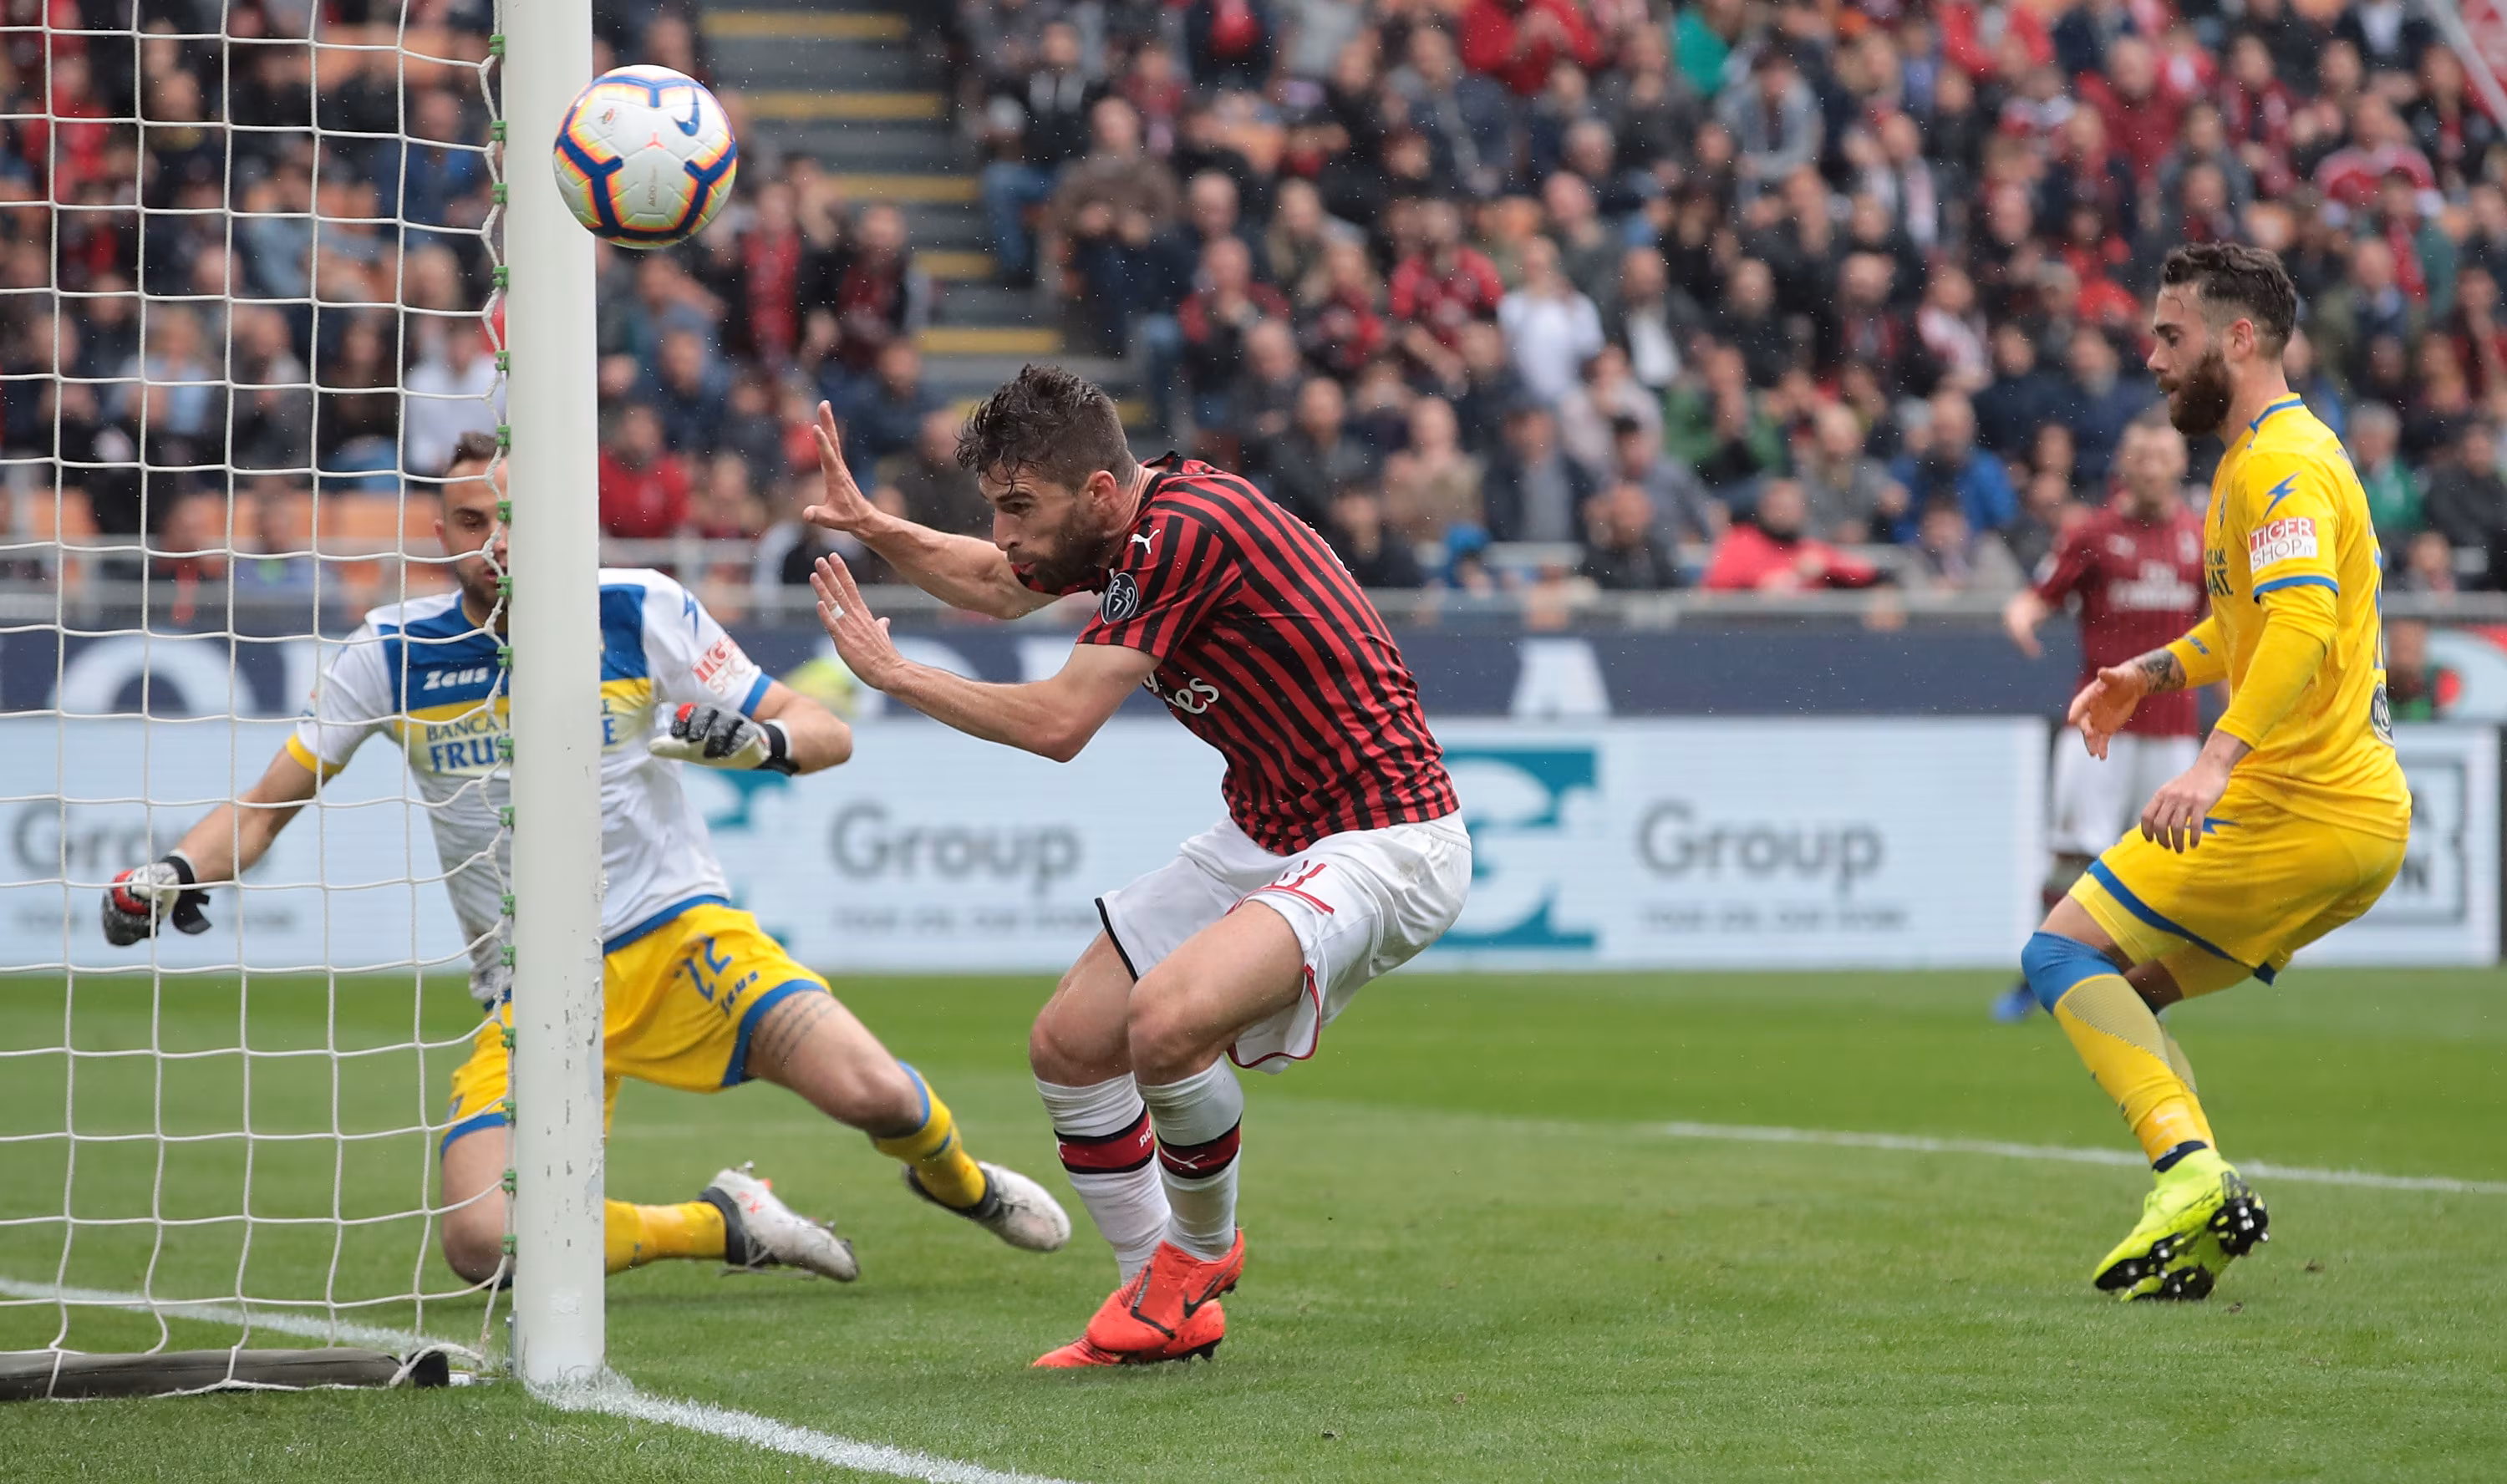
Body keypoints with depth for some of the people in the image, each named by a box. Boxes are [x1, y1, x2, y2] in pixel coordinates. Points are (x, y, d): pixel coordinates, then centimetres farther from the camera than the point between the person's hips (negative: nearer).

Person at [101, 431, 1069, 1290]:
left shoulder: (638, 614, -5)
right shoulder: (393, 654, -3)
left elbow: (827, 734, -3)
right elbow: (266, 806, 4)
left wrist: (761, 738, -26)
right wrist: (173, 873, -16)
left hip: (680, 935, -1)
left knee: (873, 1094, -24)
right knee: (483, 1245, -22)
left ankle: (956, 1182, 16)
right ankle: (721, 1225, 5)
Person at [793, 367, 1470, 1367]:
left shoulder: (1187, 529, -24)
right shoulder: (1131, 524, 5)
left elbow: (1056, 723, -23)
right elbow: (997, 587, 27)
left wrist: (891, 672, -11)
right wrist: (873, 527, 11)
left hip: (1380, 844, -10)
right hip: (1262, 833, 10)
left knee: (1165, 1021, -30)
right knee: (1067, 1047, 6)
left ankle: (1201, 1252, -2)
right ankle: (1169, 1312, 19)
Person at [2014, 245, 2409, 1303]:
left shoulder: (2283, 463, -14)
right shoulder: (2256, 457, 19)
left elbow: (2305, 622, -30)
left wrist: (2219, 757, -40)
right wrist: (2155, 673, 19)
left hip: (2296, 812, -10)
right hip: (2357, 817, 10)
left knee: (2065, 954, -7)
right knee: (2117, 993, 13)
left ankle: (2194, 1176, -21)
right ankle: (2204, 1225, 1)